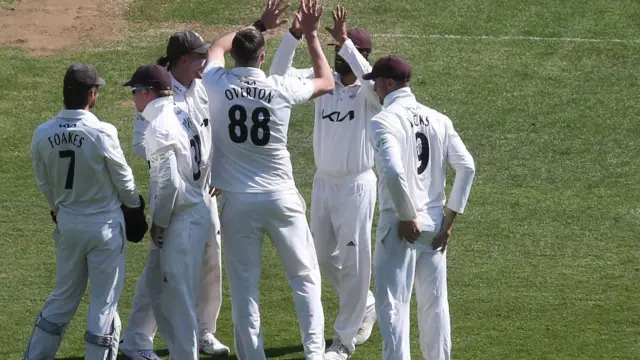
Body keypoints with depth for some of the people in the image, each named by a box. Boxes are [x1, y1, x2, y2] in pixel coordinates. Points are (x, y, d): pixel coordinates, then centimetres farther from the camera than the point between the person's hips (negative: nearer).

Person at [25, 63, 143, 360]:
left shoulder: (43, 135, -9)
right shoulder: (103, 133, -21)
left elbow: (44, 183, 6)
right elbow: (123, 180, -7)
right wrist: (135, 204, 14)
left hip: (67, 224, 5)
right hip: (105, 224, -5)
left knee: (64, 296, 19)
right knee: (104, 301, 6)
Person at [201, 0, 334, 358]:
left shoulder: (218, 85, -6)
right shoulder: (282, 89, -8)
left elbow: (217, 47, 19)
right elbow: (327, 81, 13)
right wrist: (311, 35, 19)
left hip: (237, 201, 1)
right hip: (280, 199, -1)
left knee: (244, 287, 3)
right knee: (305, 277, 10)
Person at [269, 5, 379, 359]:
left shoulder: (368, 92, -14)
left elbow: (372, 81, -39)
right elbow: (279, 74, -7)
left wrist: (346, 42, -41)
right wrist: (295, 34, -20)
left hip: (356, 185, -6)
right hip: (322, 183, 6)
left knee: (352, 262, 3)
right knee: (325, 258, 18)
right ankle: (366, 307, 41)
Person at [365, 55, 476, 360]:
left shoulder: (384, 120, -12)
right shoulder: (438, 119, 6)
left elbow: (393, 172, -25)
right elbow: (467, 167, 2)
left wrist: (407, 217, -15)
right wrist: (450, 217, 5)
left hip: (400, 224, -6)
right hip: (434, 224, 6)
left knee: (392, 303, -2)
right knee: (434, 302, 16)